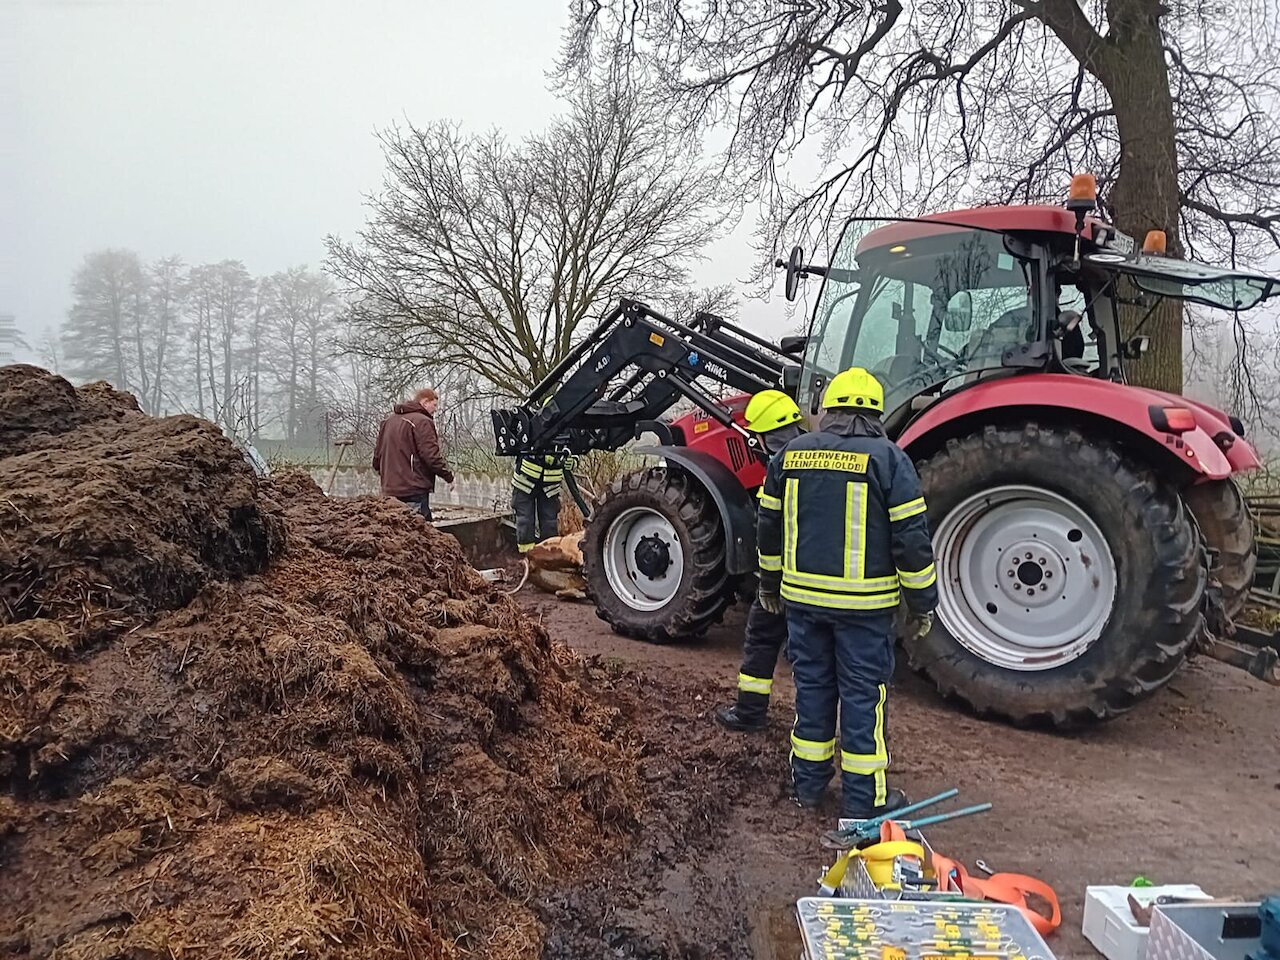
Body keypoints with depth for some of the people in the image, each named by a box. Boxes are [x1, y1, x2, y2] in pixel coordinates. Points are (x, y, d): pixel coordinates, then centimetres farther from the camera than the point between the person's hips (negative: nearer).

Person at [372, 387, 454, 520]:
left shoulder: (388, 421, 17)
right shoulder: (422, 421, -10)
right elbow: (431, 455, -17)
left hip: (390, 490, 9)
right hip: (414, 491, -9)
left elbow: (377, 456, 20)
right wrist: (448, 475, -4)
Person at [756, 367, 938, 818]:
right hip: (864, 603, -4)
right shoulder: (887, 458, -9)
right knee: (862, 695, 6)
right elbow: (912, 537, -9)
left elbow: (769, 525, 12)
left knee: (812, 685, 16)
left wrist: (770, 583, 24)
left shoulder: (791, 454, 4)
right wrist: (922, 603, 0)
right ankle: (864, 797, 16)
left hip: (802, 596, 4)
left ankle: (808, 783, 27)